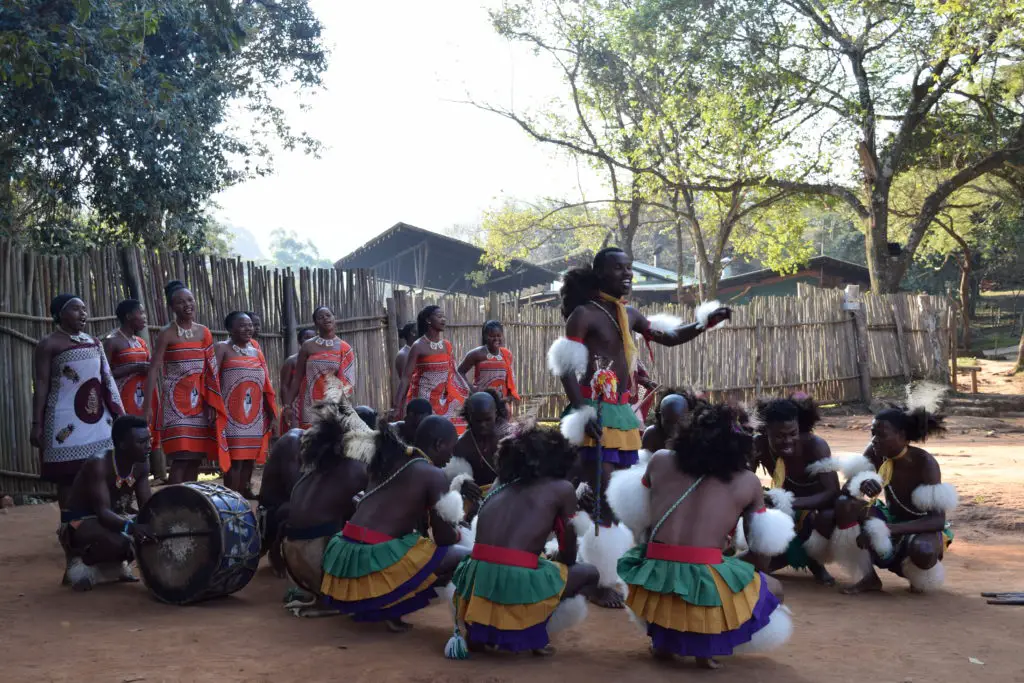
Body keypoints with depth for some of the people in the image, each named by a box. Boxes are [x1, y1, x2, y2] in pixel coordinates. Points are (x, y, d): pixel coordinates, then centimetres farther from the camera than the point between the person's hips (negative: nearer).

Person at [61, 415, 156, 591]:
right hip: (80, 522, -8)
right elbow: (102, 511, -36)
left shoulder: (141, 464, -6)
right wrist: (130, 526, -54)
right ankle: (82, 563, -7)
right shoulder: (98, 465, -27)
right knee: (119, 542, -37)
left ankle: (113, 565, 8)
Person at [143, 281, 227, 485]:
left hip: (199, 401, 5)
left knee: (197, 458, 3)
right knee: (181, 458, -13)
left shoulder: (204, 332, 10)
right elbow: (154, 370, -7)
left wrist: (212, 404, 6)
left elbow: (211, 372, 11)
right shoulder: (167, 334, -3)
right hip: (176, 401, -5)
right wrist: (148, 405, -14)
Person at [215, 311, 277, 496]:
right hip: (233, 416, -6)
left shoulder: (257, 352, 17)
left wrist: (271, 414, 14)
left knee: (250, 457, 8)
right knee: (234, 458, -9)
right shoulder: (222, 349, -1)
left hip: (255, 416, 6)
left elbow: (266, 386, 17)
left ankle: (244, 492, 16)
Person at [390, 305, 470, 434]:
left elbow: (453, 373, 13)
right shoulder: (419, 346, -10)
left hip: (444, 400, 5)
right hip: (424, 400, -5)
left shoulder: (446, 345, 6)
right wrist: (397, 406, -19)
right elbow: (405, 377, -12)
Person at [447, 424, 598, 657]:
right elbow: (568, 556, 15)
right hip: (518, 589, -4)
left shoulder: (498, 490, 23)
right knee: (589, 573, 24)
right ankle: (535, 630, 5)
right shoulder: (562, 488, 10)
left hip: (475, 589, 4)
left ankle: (476, 628, 15)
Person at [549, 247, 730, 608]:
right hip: (596, 413, -8)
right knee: (603, 500, -8)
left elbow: (668, 337, 20)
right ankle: (601, 582, -1)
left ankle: (619, 570, 26)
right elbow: (567, 369, -13)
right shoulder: (584, 314, -8)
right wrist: (582, 413, -21)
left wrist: (705, 323, 6)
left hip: (623, 413, 8)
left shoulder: (629, 314, 14)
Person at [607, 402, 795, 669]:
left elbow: (637, 517, 21)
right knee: (773, 589, 26)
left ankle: (662, 638, 18)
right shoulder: (748, 482, 5)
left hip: (653, 588, 3)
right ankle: (706, 642, 7)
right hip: (706, 588, -3)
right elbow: (763, 544, 16)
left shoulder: (660, 461, 9)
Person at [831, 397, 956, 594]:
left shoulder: (925, 463, -26)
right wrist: (861, 485, -40)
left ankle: (919, 578, -2)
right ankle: (870, 577, -11)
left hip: (924, 528, -4)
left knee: (922, 550, -42)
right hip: (890, 520, 5)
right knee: (844, 505, -24)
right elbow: (846, 488, -13)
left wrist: (888, 529, -45)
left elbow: (938, 520, -33)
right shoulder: (875, 453, -12)